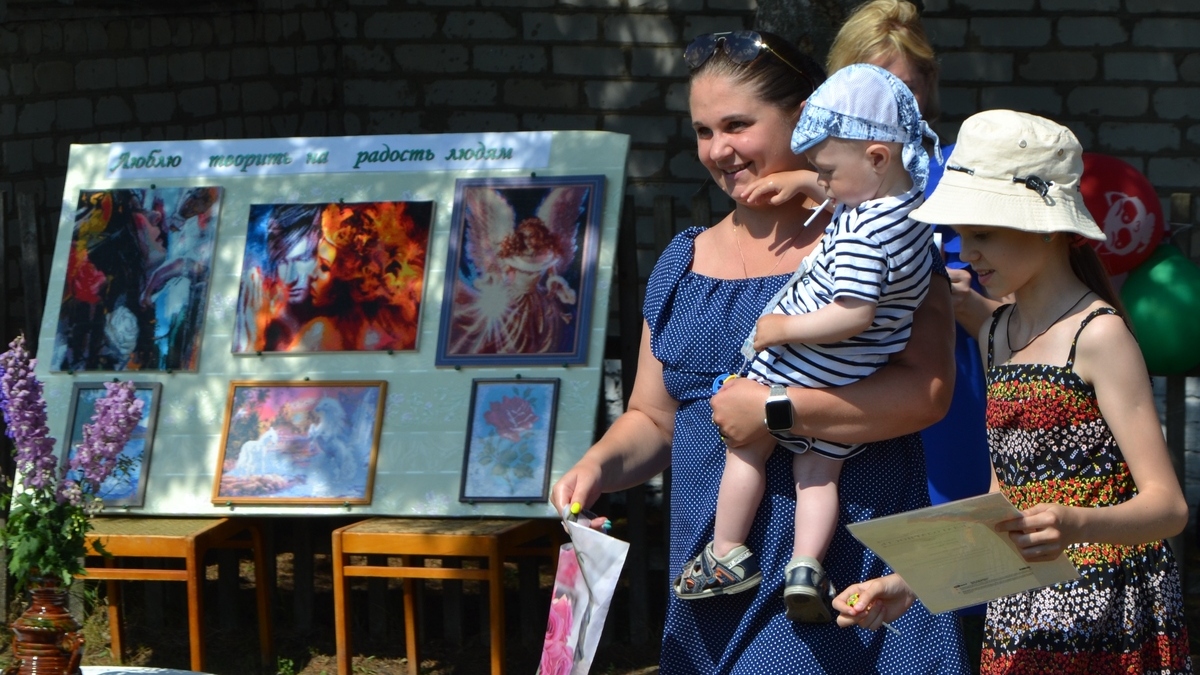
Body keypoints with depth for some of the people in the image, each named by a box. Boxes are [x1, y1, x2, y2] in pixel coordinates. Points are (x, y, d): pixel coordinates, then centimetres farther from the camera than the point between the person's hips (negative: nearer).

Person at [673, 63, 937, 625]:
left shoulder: (862, 235, -30)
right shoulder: (910, 200, -1)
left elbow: (852, 316, -35)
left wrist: (780, 329, -25)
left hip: (795, 372, -8)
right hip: (854, 389, 8)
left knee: (746, 447, 14)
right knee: (819, 470, 17)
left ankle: (727, 555, 21)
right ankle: (806, 565, 1)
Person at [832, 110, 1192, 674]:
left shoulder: (1098, 336, -11)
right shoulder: (998, 334, 13)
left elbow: (1167, 505, -17)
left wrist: (1076, 526, -35)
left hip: (1105, 621, -7)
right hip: (1019, 617, 7)